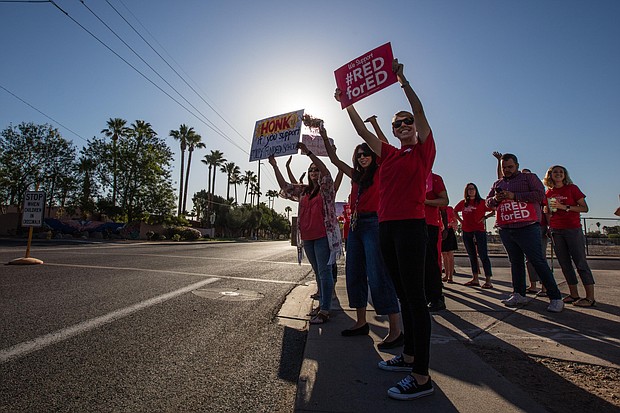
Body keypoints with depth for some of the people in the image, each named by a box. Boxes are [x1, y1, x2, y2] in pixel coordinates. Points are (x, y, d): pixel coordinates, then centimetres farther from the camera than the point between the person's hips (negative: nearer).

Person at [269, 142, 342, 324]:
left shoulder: (327, 188, 1)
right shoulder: (304, 191, 18)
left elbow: (325, 171, -17)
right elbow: (285, 186, 16)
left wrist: (307, 152, -24)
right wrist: (275, 166, 10)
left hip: (324, 235, -7)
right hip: (307, 237, 7)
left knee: (324, 272, -5)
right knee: (318, 272, 14)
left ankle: (324, 310, -1)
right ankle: (322, 304, 25)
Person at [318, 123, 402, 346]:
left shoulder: (381, 173, 3)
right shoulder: (356, 176, 18)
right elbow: (335, 160, 23)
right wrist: (325, 137, 21)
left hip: (373, 223, -7)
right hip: (355, 225, 8)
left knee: (378, 276, -11)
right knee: (354, 274, 9)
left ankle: (396, 330, -2)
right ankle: (361, 323, 22)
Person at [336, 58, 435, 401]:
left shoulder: (424, 150, 5)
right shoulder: (389, 154, 19)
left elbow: (419, 111, -6)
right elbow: (362, 131, 23)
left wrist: (402, 80, -6)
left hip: (410, 226, -7)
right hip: (385, 228, 7)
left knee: (415, 298, -6)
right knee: (403, 296, 14)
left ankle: (421, 377, 3)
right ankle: (409, 356, 27)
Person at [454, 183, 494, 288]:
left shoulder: (482, 202, 0)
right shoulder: (463, 203, 11)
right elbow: (455, 211, 25)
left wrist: (485, 217, -9)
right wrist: (460, 220, 13)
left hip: (479, 230, -5)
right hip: (466, 231, 5)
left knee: (483, 255, -8)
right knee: (472, 255, 9)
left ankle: (488, 280, -5)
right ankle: (475, 279, 16)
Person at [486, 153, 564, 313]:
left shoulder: (529, 177, 7)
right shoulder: (497, 183, 20)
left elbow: (540, 194, -7)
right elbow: (488, 202, 18)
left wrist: (515, 196, -15)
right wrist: (495, 199, -4)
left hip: (527, 228, -5)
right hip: (505, 230, 5)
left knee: (538, 261, -6)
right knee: (515, 262, 9)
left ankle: (555, 298, 2)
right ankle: (519, 295, 14)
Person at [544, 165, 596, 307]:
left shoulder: (572, 188, -1)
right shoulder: (549, 193, 11)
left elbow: (584, 208, -5)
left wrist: (565, 207, -16)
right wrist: (548, 227, 10)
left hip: (573, 229, -4)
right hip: (556, 231, 5)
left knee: (580, 262, -5)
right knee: (564, 264, 6)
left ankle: (590, 297, 0)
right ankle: (574, 294, 13)